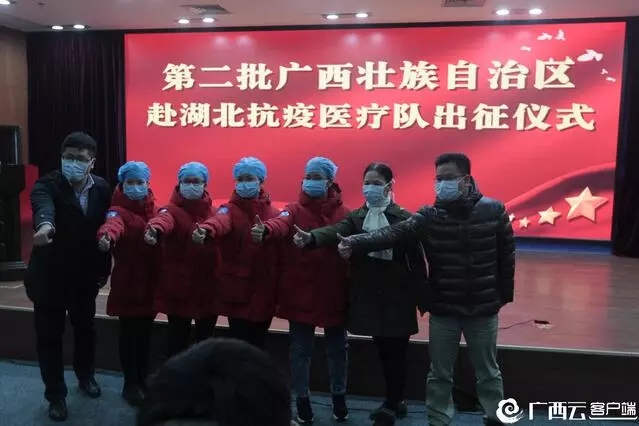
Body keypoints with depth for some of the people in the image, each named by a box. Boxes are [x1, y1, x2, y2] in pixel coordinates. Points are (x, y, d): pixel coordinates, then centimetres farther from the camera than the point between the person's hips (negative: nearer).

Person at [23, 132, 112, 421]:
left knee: (85, 328, 20)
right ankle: (56, 395, 25)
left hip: (85, 275, 3)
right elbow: (43, 206, -38)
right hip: (50, 275, -3)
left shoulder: (102, 188, -4)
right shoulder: (47, 184, -15)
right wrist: (44, 224, -62)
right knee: (49, 336, 7)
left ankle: (85, 376, 45)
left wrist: (104, 268, 4)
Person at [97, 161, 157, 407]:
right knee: (128, 334, 5)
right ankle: (130, 384, 20)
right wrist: (107, 236, -54)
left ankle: (144, 379, 30)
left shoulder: (153, 209, 10)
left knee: (145, 333, 15)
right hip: (127, 283, -4)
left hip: (150, 282, 5)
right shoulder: (119, 210, -11)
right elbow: (112, 224, -34)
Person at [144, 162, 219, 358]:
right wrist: (155, 230, -53)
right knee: (178, 339, 7)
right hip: (179, 287, -4)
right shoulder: (172, 209, -9)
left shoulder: (212, 211, 10)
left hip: (208, 287, 4)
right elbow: (163, 220, -32)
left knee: (205, 340, 16)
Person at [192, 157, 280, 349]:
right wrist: (205, 230, -50)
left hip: (265, 291, 3)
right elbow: (220, 221, -29)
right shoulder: (230, 210, -4)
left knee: (258, 343, 15)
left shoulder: (274, 214, 5)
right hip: (237, 290, -3)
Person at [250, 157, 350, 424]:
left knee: (337, 348, 15)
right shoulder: (294, 210, -1)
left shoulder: (343, 214, 1)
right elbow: (282, 224, -23)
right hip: (300, 292, 0)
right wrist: (266, 230, -46)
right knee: (300, 349, 11)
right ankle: (302, 400, 30)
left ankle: (339, 397, 36)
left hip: (334, 293, 1)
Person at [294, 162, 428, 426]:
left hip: (397, 297, -4)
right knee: (383, 352, 16)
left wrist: (422, 298, -9)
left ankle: (391, 404, 19)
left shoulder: (403, 218, -6)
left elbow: (417, 260, -7)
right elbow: (335, 231, -17)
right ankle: (395, 401, 33)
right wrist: (311, 238, -38)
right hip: (369, 297, 4)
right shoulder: (357, 217, 4)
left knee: (396, 352, 4)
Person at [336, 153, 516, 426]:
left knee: (488, 372, 17)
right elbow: (393, 234, -21)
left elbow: (506, 256, 0)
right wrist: (356, 243, -37)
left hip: (483, 309, 0)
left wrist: (504, 294, 2)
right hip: (443, 310, 1)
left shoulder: (493, 211, -6)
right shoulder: (429, 216, -7)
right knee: (439, 374, 13)